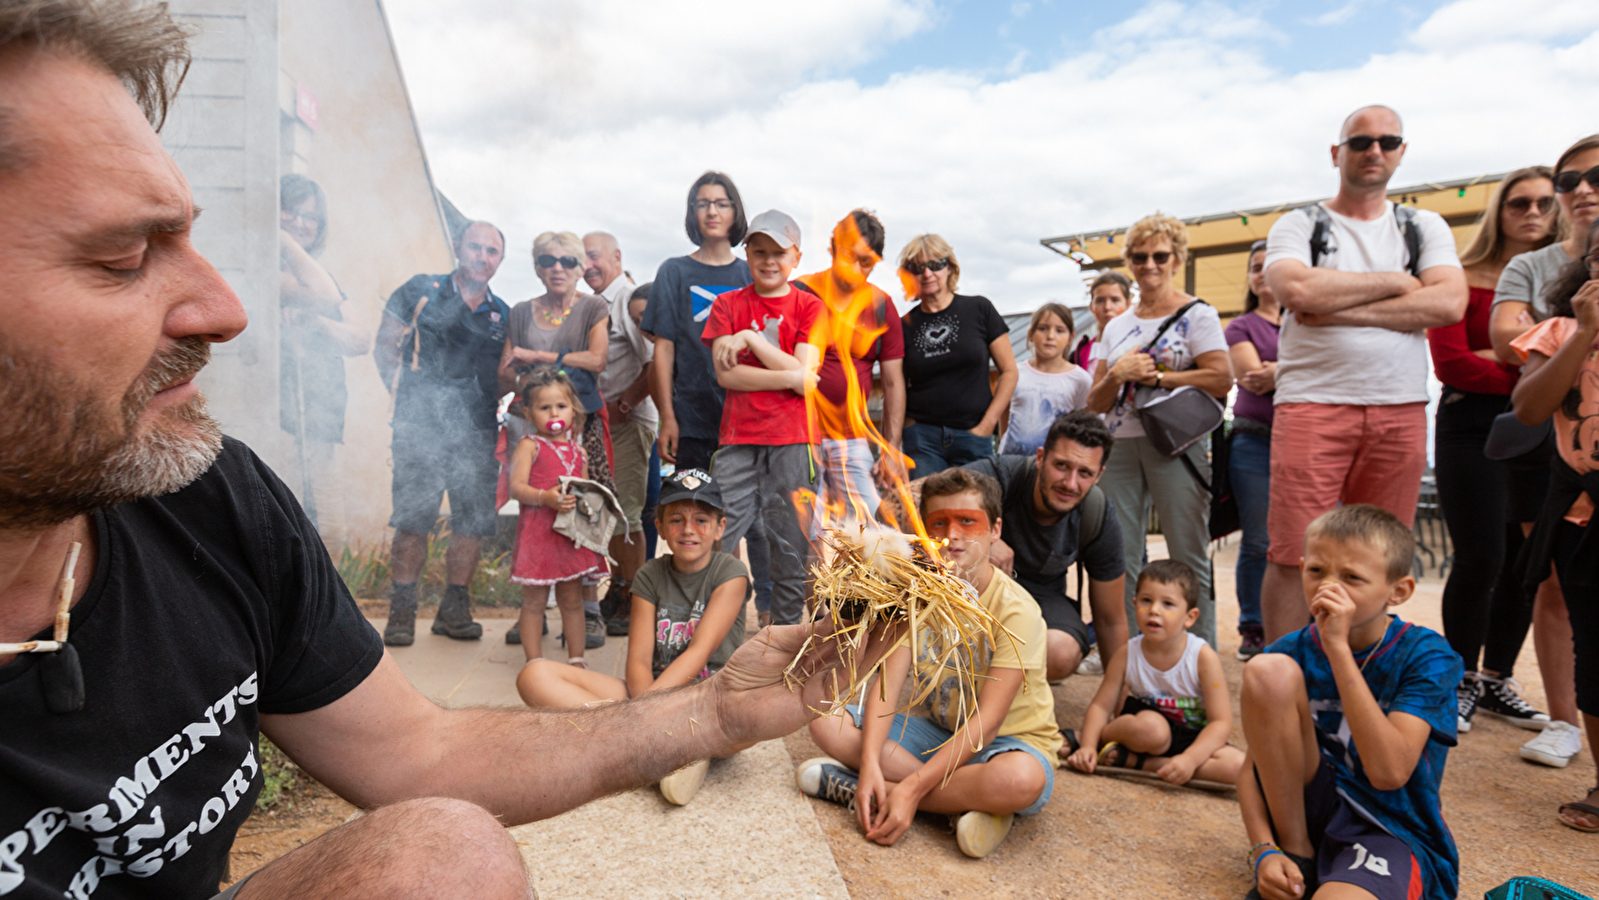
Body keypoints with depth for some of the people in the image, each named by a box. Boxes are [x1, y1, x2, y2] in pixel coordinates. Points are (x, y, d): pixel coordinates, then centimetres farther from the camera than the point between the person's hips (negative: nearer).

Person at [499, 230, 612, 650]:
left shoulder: (593, 309, 9)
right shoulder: (521, 313, 17)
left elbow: (596, 359, -7)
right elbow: (503, 376, 13)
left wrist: (537, 356, -5)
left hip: (580, 422, -2)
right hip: (529, 422, 3)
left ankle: (589, 611, 0)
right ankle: (531, 611, 8)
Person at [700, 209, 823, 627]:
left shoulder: (809, 306, 7)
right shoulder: (728, 304, 11)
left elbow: (806, 378, -6)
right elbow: (726, 374, -2)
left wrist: (751, 338, -7)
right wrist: (789, 377, -9)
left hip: (792, 440, -1)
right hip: (738, 440, 1)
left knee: (792, 546, 4)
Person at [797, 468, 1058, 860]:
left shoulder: (1016, 612, -21)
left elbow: (986, 722, -25)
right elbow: (887, 683, -12)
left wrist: (911, 788, -31)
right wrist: (870, 764, -29)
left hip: (1010, 742, -5)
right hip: (936, 733, 5)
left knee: (1020, 780, -41)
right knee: (825, 719, -14)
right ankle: (966, 799, -20)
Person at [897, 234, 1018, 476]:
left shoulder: (979, 310, 2)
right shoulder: (905, 325, 6)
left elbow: (1009, 371, 4)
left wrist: (987, 424, -4)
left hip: (973, 437, -1)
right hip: (922, 438, 1)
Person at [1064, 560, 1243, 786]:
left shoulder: (1203, 657, -16)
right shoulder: (1127, 655, -11)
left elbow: (1221, 722, -17)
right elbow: (1101, 705, -6)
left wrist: (1189, 758, -33)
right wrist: (1088, 745, -24)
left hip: (1192, 739, 2)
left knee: (1237, 765, -29)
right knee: (1150, 728, -38)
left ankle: (1131, 760, -23)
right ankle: (1081, 739, -12)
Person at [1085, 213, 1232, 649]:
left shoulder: (1197, 314, 4)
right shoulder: (1116, 327, 18)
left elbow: (1221, 379, -11)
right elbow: (1096, 404, 13)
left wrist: (1155, 376, -7)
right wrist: (1118, 375, -7)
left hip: (1175, 444, -5)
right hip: (1121, 446, 5)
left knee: (1188, 558, -3)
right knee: (1119, 558, 4)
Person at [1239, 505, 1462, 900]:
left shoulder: (1425, 656, -11)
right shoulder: (1291, 653, -3)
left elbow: (1389, 773, -27)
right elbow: (1252, 766, -1)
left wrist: (1338, 648, -29)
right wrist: (1264, 850, -18)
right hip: (1304, 811, 5)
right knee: (1268, 670, -21)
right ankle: (1295, 854, -6)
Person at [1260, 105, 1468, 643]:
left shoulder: (1425, 227, 17)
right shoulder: (1298, 226, 8)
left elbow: (1450, 303, -2)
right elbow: (1296, 290, -14)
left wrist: (1340, 311, -9)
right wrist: (1394, 282, -3)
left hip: (1401, 410, 3)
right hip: (1313, 403, -3)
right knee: (1293, 554, -7)